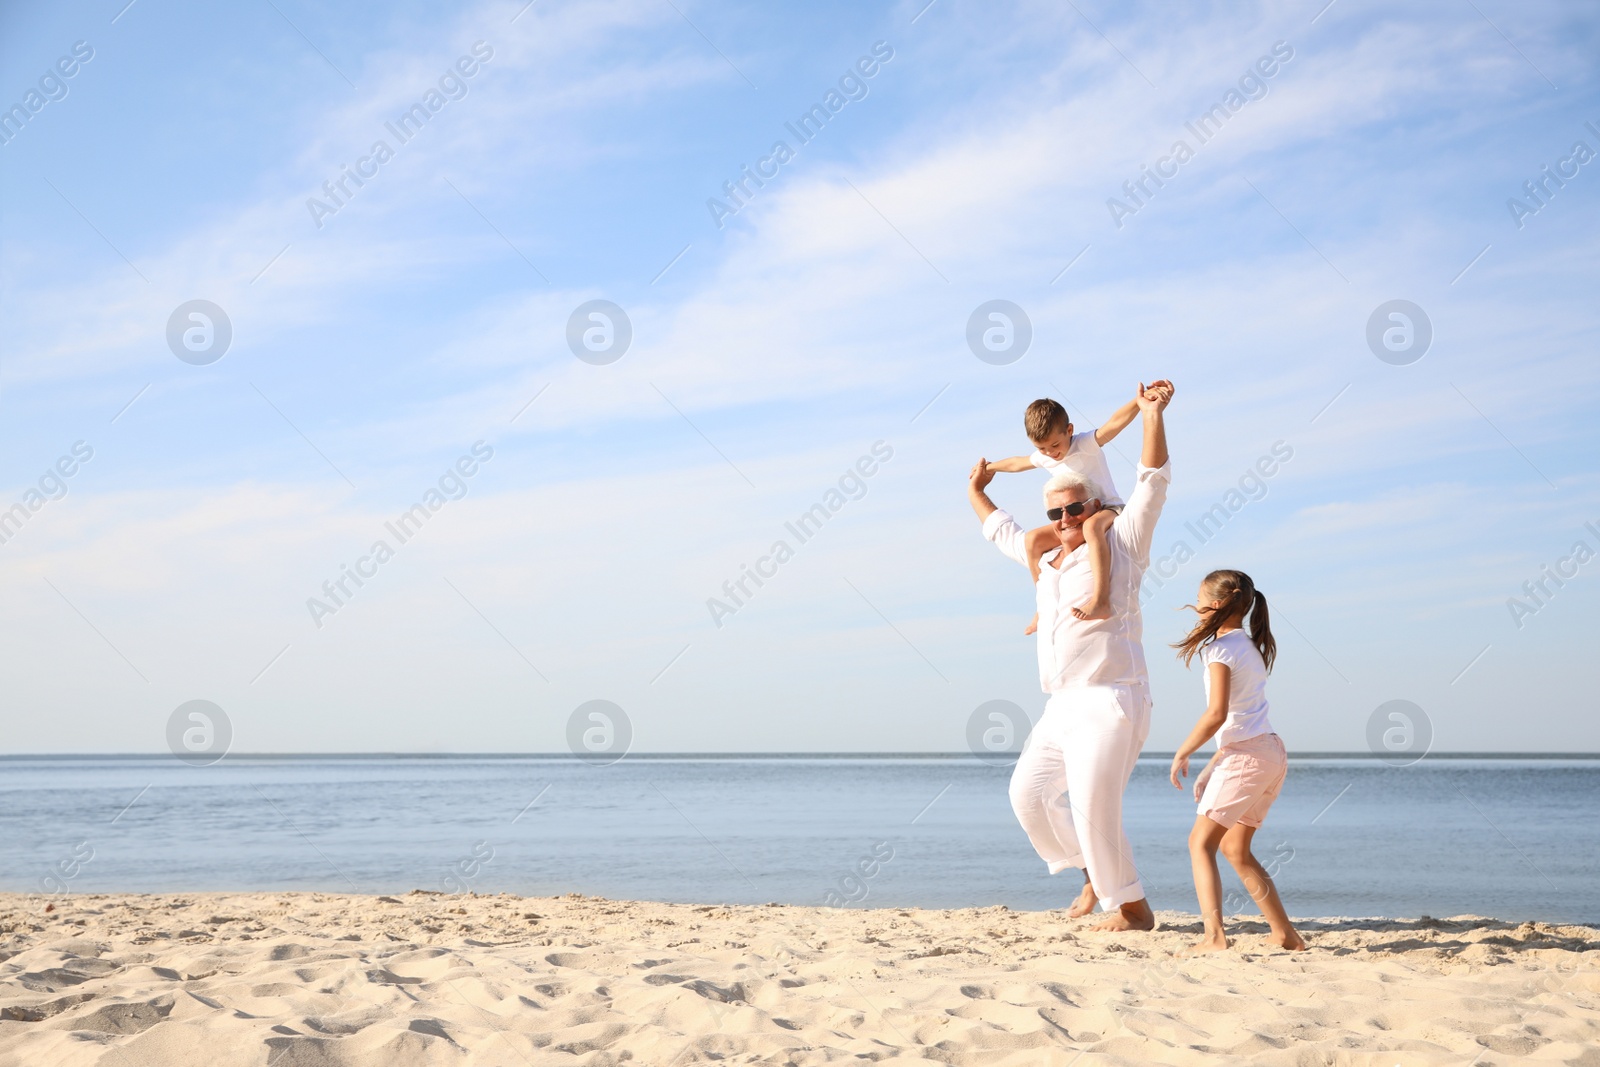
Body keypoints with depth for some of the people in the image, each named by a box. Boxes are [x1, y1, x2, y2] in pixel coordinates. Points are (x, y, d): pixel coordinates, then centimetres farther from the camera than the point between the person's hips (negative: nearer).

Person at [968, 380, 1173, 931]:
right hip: (1063, 705, 8)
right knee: (1029, 792, 7)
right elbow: (1003, 532, 39)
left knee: (1093, 805, -15)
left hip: (1112, 701, -8)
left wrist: (1152, 414, -16)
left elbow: (1152, 483, -8)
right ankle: (1095, 874, 22)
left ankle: (1133, 906, -3)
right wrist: (977, 493, 48)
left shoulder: (1120, 544, 1)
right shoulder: (1046, 558, 19)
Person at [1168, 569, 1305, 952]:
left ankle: (1214, 935, -24)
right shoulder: (1251, 647, 18)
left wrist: (1182, 754, -10)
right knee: (1235, 848, 17)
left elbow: (1217, 713, -22)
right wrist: (1212, 767, 20)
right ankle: (1286, 935, 18)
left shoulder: (1221, 648, -10)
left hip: (1247, 755, -9)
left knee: (1201, 842, -9)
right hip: (1273, 753, 9)